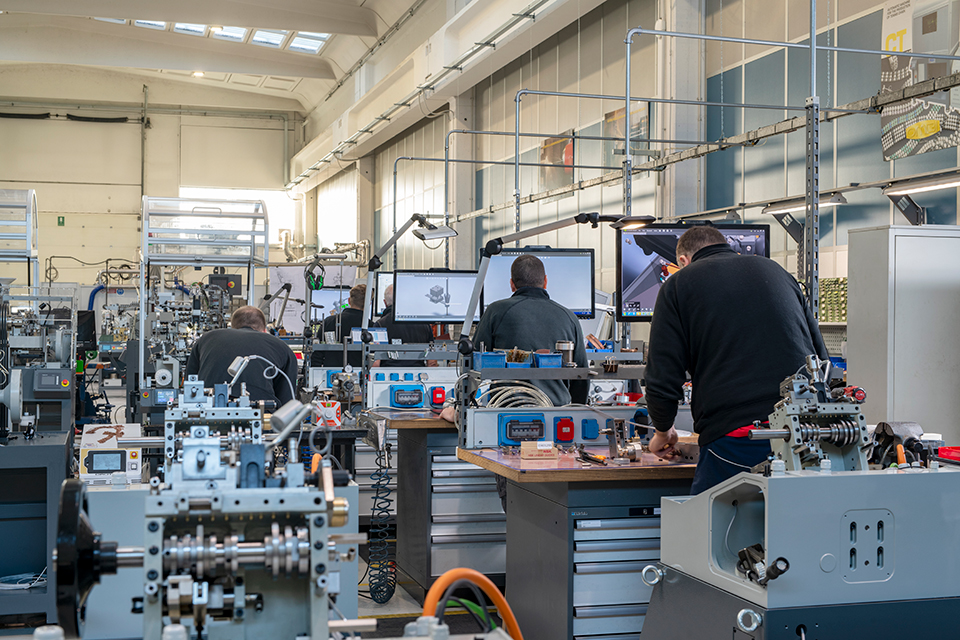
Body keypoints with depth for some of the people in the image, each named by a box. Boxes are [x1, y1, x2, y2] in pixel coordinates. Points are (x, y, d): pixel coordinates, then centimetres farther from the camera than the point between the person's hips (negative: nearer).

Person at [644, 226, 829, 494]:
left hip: (736, 439, -5)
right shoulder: (776, 271, 23)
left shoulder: (678, 285, 9)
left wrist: (663, 432, 22)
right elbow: (821, 359, 24)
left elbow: (663, 381, 3)